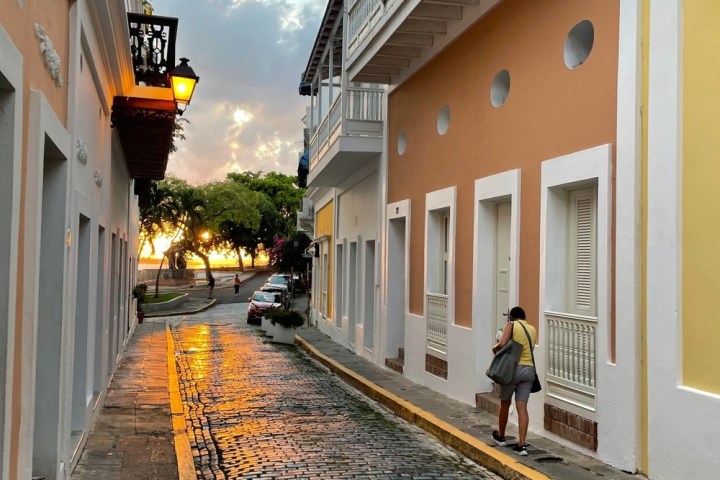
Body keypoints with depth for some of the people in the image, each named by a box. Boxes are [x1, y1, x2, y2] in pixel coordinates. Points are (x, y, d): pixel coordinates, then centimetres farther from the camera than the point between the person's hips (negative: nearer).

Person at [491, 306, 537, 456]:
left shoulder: (511, 325, -2)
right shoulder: (533, 330, 14)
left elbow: (502, 344, -14)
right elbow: (528, 348, 16)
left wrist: (495, 348, 6)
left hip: (514, 368, -4)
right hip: (529, 369, 4)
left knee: (505, 403, 15)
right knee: (522, 407, 2)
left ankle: (500, 436, 31)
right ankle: (522, 445, -4)